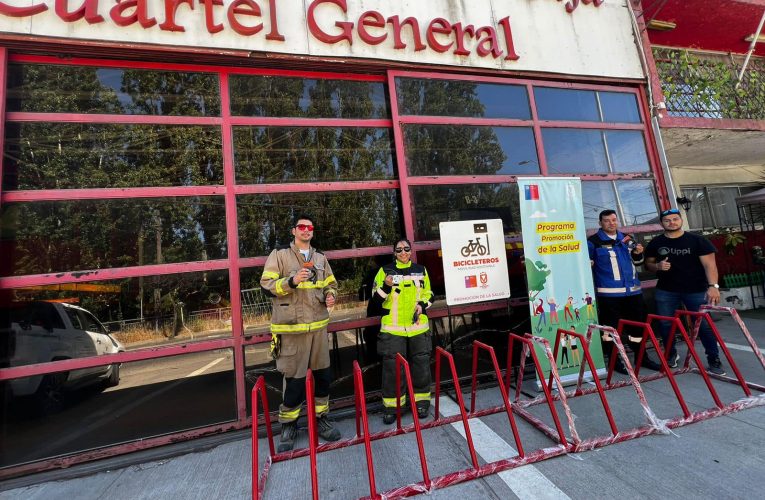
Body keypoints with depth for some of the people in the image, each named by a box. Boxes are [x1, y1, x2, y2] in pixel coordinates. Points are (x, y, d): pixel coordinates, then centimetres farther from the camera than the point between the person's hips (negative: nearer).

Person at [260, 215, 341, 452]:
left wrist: (330, 295, -1)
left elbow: (331, 284, 20)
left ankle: (321, 418, 32)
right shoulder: (279, 254, -3)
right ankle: (288, 425, 26)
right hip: (291, 327, -5)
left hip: (318, 325, 5)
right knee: (294, 378, 3)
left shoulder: (320, 258, 12)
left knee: (323, 375, 12)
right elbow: (266, 284, -7)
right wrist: (292, 281, -21)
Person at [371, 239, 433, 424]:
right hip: (393, 328, -2)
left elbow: (428, 294, 16)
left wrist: (422, 304, -4)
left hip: (418, 326, 3)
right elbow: (376, 298, -2)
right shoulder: (386, 270, 0)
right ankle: (391, 405, 19)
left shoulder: (421, 270, 8)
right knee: (392, 367, 2)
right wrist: (386, 286, -21)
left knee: (421, 364, 11)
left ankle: (421, 401, 30)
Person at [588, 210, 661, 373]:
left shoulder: (627, 238, 14)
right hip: (609, 293, -6)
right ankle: (614, 360, 13)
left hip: (633, 290, 6)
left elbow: (637, 262, 22)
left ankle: (641, 357, 32)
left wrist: (638, 254, 2)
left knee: (637, 324, 15)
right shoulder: (593, 242, -6)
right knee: (610, 326, 0)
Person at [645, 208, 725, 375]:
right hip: (665, 291, 2)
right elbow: (648, 264, 12)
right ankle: (671, 354, 26)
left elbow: (709, 264, -8)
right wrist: (658, 266, -11)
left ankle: (714, 360, 15)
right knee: (665, 324, 7)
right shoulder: (655, 243, 5)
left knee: (704, 325, -2)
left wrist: (713, 285, -21)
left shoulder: (697, 241, -2)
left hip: (696, 290, -2)